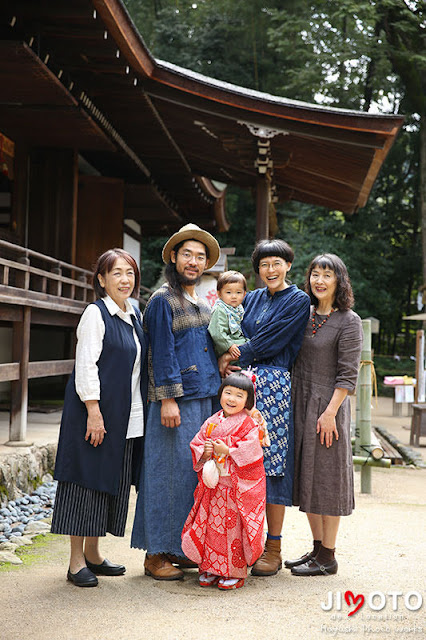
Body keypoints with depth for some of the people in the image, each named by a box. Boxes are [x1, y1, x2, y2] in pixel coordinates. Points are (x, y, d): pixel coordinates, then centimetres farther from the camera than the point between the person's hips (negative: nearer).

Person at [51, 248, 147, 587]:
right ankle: (77, 561, 5)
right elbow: (86, 364, -15)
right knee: (87, 481, -3)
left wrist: (140, 412, 14)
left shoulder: (134, 315, 13)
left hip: (126, 418, 8)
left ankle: (93, 554, 23)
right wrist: (94, 412, -21)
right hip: (96, 411, -8)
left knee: (112, 483, 11)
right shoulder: (95, 314, -9)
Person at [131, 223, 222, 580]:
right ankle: (156, 554, 3)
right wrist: (168, 400, -16)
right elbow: (162, 353, -11)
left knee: (196, 472, 9)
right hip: (177, 402, -8)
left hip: (207, 400, 8)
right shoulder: (163, 300, -5)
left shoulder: (204, 305, 19)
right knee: (171, 472, -5)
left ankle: (179, 548, 18)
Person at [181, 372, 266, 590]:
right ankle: (210, 568, 19)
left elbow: (251, 451, -14)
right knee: (210, 525, 8)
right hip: (212, 485, 5)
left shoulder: (248, 424, -5)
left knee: (233, 527, -1)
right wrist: (204, 452, -8)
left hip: (238, 486, -5)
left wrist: (227, 451, -18)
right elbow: (196, 443, 12)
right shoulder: (211, 423, 10)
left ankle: (234, 572, 9)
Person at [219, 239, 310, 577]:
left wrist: (235, 356, -4)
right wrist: (228, 356, -2)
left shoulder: (298, 300, 0)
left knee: (271, 461, -6)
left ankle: (273, 549, 1)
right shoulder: (251, 299, 19)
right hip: (244, 384, 5)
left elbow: (271, 343, -8)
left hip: (275, 386, -5)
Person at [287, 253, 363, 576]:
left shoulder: (349, 321, -8)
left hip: (327, 406, -7)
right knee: (306, 477, 11)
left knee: (326, 476, -2)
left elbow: (348, 375, -12)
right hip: (300, 404, 7)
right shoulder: (306, 315, 11)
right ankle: (317, 548, 23)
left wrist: (330, 412, -19)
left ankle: (327, 557, 8)